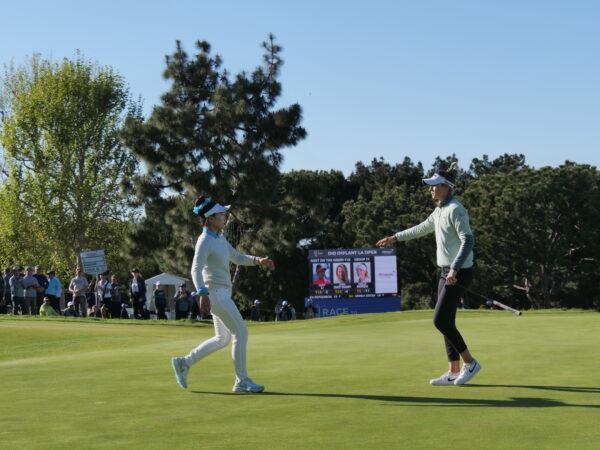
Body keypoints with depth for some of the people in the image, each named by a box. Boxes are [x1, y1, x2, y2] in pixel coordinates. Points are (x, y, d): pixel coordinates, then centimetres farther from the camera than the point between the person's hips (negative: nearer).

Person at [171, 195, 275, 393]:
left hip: (223, 293, 10)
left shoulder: (220, 238, 14)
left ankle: (184, 363, 22)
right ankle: (242, 382, -1)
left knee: (222, 339, 16)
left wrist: (258, 260, 9)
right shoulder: (205, 241, -14)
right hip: (215, 293, -10)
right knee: (241, 334, -8)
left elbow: (237, 257, 24)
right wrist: (202, 293, -38)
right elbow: (196, 269, -24)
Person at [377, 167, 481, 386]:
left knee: (440, 320, -11)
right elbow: (422, 228, 32)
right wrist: (395, 237, 39)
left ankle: (470, 363, -1)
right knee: (446, 321, 8)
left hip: (458, 273, -10)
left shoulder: (455, 210, -15)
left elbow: (468, 241, -24)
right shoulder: (440, 210, 15)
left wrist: (454, 269, -32)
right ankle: (454, 371, 11)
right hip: (447, 272, 10)